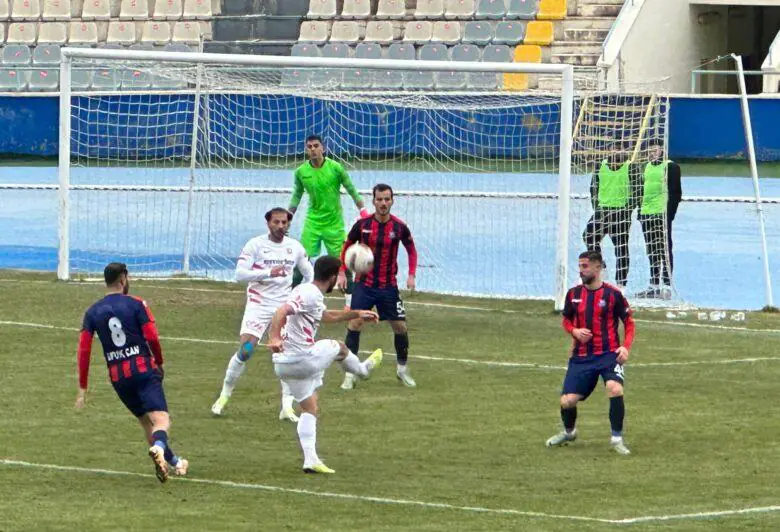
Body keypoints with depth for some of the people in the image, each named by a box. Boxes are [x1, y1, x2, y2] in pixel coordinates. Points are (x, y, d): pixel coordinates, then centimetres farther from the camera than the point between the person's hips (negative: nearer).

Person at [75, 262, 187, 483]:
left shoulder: (92, 312, 9)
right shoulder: (136, 305, 0)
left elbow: (84, 350, 4)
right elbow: (152, 338, -7)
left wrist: (82, 389, 7)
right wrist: (159, 363, 12)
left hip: (118, 377, 4)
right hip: (144, 370, -4)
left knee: (146, 422, 21)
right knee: (160, 420, -14)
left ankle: (174, 462, 32)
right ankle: (158, 447, -46)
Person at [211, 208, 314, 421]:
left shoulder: (295, 247, 6)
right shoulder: (256, 245, -7)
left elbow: (309, 274, 20)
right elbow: (240, 274, -16)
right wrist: (269, 273, -26)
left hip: (285, 306, 3)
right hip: (259, 305, -3)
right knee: (245, 350, -13)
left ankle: (287, 407, -2)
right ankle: (224, 397, 3)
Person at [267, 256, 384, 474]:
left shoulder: (313, 295, 16)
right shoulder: (308, 294, -17)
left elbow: (328, 316, 36)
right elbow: (282, 312, -32)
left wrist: (357, 314, 44)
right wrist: (274, 338, -46)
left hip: (284, 364, 10)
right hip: (303, 360, -10)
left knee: (310, 409, 15)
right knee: (339, 347, 19)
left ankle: (310, 460, 9)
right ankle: (363, 368, 50)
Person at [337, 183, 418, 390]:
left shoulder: (399, 227, -6)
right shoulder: (362, 225, -7)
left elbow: (411, 250, 9)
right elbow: (346, 247, 7)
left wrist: (411, 275, -3)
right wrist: (342, 272, -2)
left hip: (388, 286, 1)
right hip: (364, 284, -1)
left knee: (400, 326, 2)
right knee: (354, 324, -10)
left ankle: (402, 369, 24)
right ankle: (350, 374, -3)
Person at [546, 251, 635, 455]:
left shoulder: (613, 294, -6)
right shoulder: (574, 294, 4)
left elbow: (629, 323, 3)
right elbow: (566, 320, 18)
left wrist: (626, 347, -12)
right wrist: (574, 331, -5)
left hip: (609, 354, -3)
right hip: (582, 356, 3)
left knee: (615, 389, -30)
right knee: (567, 401, -3)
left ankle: (617, 438, -11)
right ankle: (569, 431, 32)